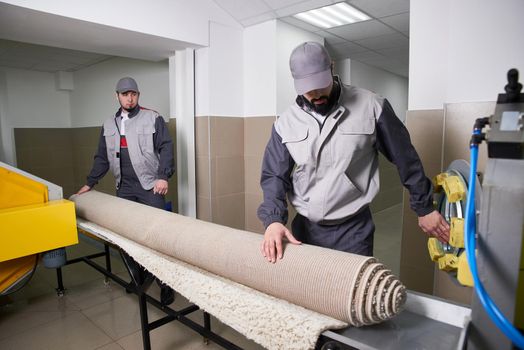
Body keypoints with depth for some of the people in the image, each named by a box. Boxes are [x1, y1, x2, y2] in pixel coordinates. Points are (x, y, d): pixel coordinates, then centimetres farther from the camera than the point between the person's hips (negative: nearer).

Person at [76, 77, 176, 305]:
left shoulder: (153, 119, 1)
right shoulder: (108, 125, 15)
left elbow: (166, 147, -5)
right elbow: (102, 157, 21)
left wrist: (163, 176, -15)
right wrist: (90, 183, 20)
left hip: (150, 186, -5)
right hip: (124, 188, 5)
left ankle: (165, 283, 4)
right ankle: (137, 276, 22)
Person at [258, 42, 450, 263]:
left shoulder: (371, 107, -8)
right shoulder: (285, 122, 0)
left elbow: (405, 159, 1)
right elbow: (274, 175, 1)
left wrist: (424, 208, 7)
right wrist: (273, 220, -15)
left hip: (353, 230, -2)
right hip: (304, 228, 3)